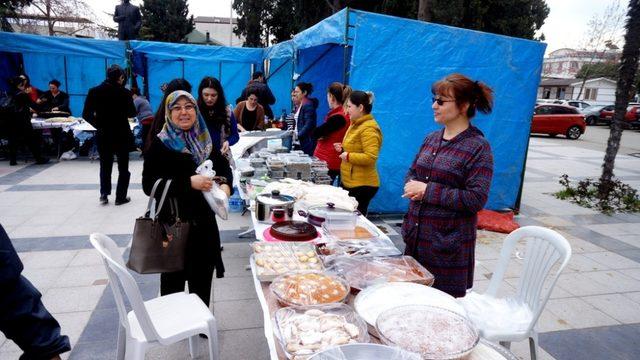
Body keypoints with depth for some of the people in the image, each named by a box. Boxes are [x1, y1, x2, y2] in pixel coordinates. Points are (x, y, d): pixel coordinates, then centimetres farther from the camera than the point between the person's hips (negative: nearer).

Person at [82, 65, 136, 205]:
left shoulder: (94, 91, -3)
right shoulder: (124, 92, -12)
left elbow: (86, 114, -5)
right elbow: (132, 113, -3)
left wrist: (98, 125, 5)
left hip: (103, 134, 3)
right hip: (121, 134, -3)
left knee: (105, 165, 20)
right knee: (123, 166, 11)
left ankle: (104, 194, 15)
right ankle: (120, 197, 13)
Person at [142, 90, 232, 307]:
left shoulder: (204, 140, 5)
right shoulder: (160, 144, -8)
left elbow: (224, 166, 15)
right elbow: (149, 185, -15)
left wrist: (225, 185, -7)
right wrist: (189, 182, -25)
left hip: (204, 220, 5)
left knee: (202, 277, 17)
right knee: (174, 280, 9)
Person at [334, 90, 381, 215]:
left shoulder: (369, 129, -18)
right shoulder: (356, 124, 13)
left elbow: (370, 157, -27)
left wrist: (348, 156, -19)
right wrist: (343, 149, 9)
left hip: (362, 186, -10)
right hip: (348, 182, 10)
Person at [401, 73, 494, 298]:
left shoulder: (478, 147, -12)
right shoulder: (431, 139, 8)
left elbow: (476, 199, -18)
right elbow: (412, 172, 18)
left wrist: (428, 191, -19)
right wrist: (412, 186, -5)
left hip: (448, 244, -6)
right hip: (415, 237, 6)